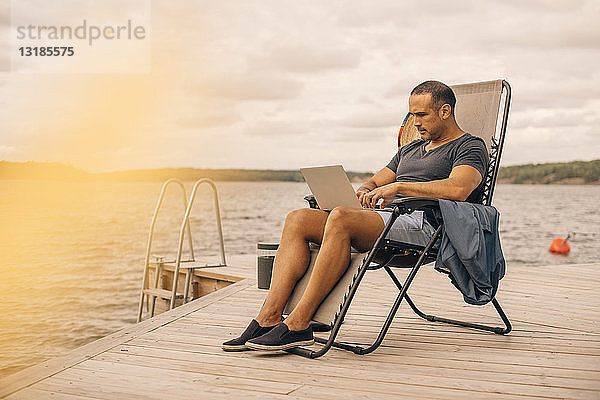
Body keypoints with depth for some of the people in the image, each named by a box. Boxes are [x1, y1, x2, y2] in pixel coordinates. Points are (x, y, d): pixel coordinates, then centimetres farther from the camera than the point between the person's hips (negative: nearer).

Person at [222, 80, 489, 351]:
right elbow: (374, 183, 32)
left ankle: (297, 324, -35)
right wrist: (365, 192, 6)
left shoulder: (470, 147, 7)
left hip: (421, 223, -8)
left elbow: (458, 190, -15)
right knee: (298, 219, -14)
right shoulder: (410, 149, 33)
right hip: (383, 215, 8)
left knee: (340, 218, -36)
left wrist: (398, 186, -15)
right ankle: (269, 318, -23)